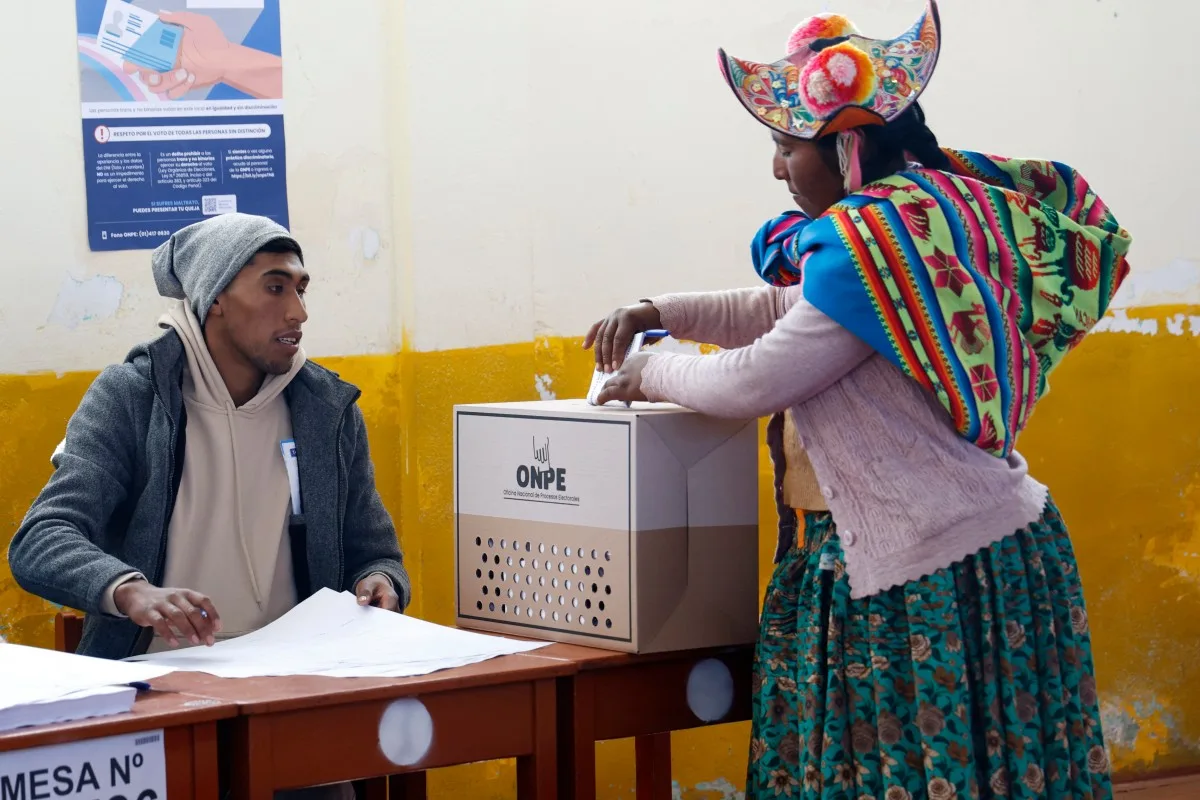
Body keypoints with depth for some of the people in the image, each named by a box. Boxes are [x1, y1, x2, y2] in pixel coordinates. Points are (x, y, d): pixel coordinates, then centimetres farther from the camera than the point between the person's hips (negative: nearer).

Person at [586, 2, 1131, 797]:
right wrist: (658, 312, 17)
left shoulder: (877, 245, -19)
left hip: (937, 577, -10)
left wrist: (650, 375, 2)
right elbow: (783, 312, 25)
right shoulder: (930, 208, 11)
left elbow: (753, 382, -16)